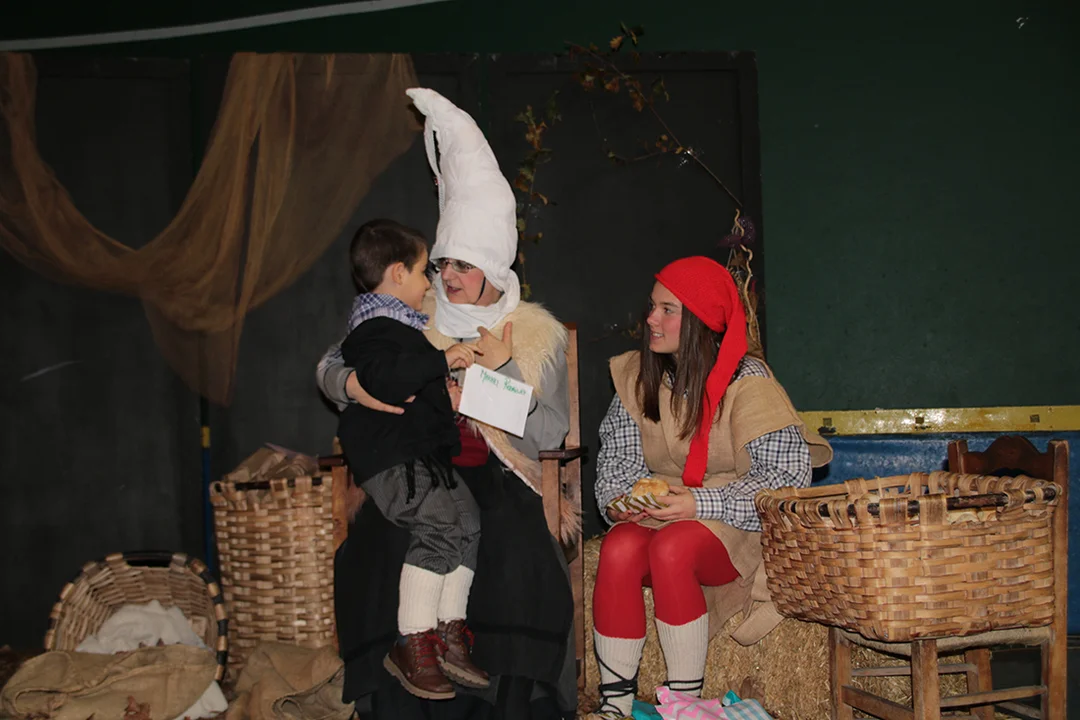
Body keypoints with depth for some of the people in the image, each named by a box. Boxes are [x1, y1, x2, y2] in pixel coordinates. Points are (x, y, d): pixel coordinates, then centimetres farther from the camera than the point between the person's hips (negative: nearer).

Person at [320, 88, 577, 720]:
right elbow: (329, 365, 13)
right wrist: (351, 386, -11)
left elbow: (548, 437, 1)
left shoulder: (539, 335, 6)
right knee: (390, 552, -31)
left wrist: (503, 370, -11)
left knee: (516, 561, -33)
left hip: (497, 481, -1)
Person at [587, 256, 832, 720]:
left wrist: (700, 503, -20)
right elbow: (617, 454, 14)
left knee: (672, 548, -35)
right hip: (658, 517, 4)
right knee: (619, 549, -29)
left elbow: (789, 476, -13)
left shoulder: (747, 382, -10)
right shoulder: (638, 376, 6)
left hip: (734, 527, -4)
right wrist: (617, 499, -9)